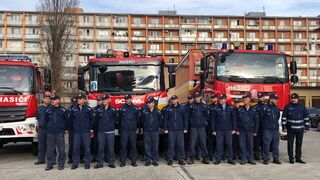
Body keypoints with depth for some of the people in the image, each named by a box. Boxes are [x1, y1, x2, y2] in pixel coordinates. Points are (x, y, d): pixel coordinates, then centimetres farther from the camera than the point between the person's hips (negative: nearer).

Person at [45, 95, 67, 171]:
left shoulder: (63, 110, -3)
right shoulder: (48, 110, 6)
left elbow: (66, 120, 5)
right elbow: (46, 119, 20)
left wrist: (63, 128, 4)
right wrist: (49, 127, 14)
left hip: (60, 133, -3)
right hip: (50, 133, 3)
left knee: (61, 149, 1)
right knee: (50, 149, 6)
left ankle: (61, 164, 11)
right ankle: (50, 164, 15)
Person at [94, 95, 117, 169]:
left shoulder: (113, 110, 2)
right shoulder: (99, 110, 6)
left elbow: (115, 119, 11)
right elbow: (96, 120, 16)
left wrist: (111, 125, 9)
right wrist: (100, 126, 12)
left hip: (110, 131, -1)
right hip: (101, 132, 1)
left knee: (111, 147, 1)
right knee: (100, 147, 2)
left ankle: (111, 163, 11)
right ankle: (99, 163, 10)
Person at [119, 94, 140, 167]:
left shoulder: (135, 108, 6)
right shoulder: (122, 109, 7)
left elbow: (137, 119, 11)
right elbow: (119, 119, 14)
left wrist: (135, 125, 6)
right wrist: (122, 126, 10)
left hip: (133, 130, 0)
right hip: (124, 130, 0)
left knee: (133, 146, 3)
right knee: (123, 146, -1)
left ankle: (133, 161, 11)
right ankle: (122, 161, 7)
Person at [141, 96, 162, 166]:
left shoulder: (158, 112, 2)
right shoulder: (144, 111, 3)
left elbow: (160, 121, 13)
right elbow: (142, 121, 12)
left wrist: (157, 127, 8)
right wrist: (144, 128, 11)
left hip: (155, 131, 0)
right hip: (146, 132, 0)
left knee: (155, 146, 3)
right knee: (147, 146, 1)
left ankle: (155, 160, 14)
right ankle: (147, 160, 10)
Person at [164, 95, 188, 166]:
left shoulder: (182, 109, 4)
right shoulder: (168, 109, 5)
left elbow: (185, 119, 7)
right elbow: (165, 119, 7)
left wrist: (185, 128, 2)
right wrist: (165, 129, 1)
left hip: (180, 130, 0)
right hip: (171, 130, 0)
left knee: (181, 145, 2)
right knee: (171, 145, 1)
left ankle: (181, 159, 11)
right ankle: (170, 159, 10)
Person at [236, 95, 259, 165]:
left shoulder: (253, 110, 6)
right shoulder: (240, 110, 4)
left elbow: (256, 121, 7)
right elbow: (236, 120, 4)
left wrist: (255, 131, 2)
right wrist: (237, 130, -3)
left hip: (250, 131, 1)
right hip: (242, 131, -1)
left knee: (250, 145, 4)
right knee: (242, 145, -1)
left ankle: (250, 159, 14)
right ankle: (243, 159, 6)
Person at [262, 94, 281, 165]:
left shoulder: (277, 108, 12)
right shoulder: (265, 108, -5)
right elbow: (261, 118, -3)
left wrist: (275, 124, 16)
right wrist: (265, 125, 3)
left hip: (275, 129, 5)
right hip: (267, 129, -5)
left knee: (276, 144, 8)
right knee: (266, 144, -5)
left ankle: (276, 158, 17)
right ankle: (265, 159, 3)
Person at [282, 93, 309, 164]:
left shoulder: (302, 106, 5)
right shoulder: (287, 107, 0)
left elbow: (306, 117, 9)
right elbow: (284, 117, 1)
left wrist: (306, 127, 5)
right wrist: (284, 127, -4)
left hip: (300, 129, 2)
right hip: (290, 129, -2)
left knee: (299, 144, 9)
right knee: (290, 144, 3)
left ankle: (298, 158, 19)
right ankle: (291, 158, 12)